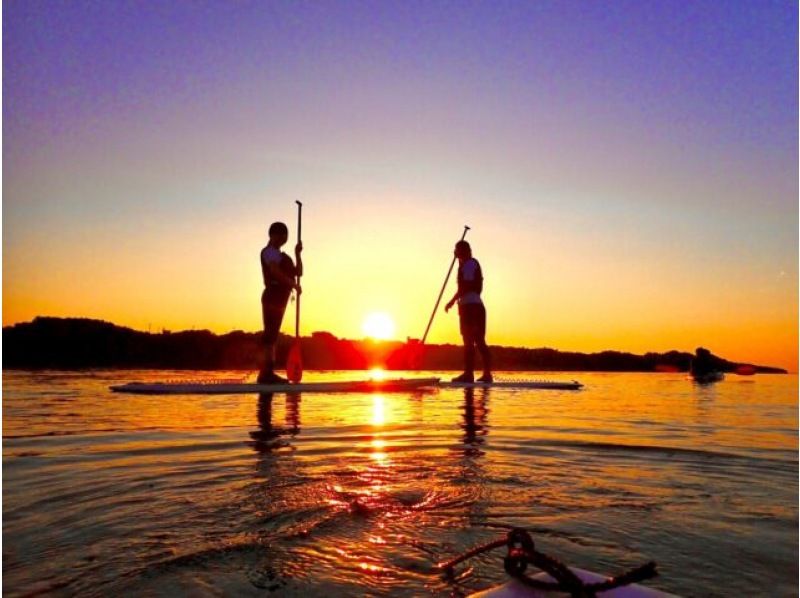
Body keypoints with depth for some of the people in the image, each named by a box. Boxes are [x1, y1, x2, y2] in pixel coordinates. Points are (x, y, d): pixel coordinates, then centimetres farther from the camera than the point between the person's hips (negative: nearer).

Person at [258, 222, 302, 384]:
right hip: (273, 297, -10)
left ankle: (268, 373, 7)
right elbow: (276, 272, -20)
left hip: (279, 298, 10)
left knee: (272, 334, 6)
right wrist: (294, 284, -19)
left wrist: (298, 254, 10)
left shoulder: (279, 255, 27)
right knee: (271, 334, -14)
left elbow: (298, 272, 21)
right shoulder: (269, 251, -2)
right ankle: (266, 372, -18)